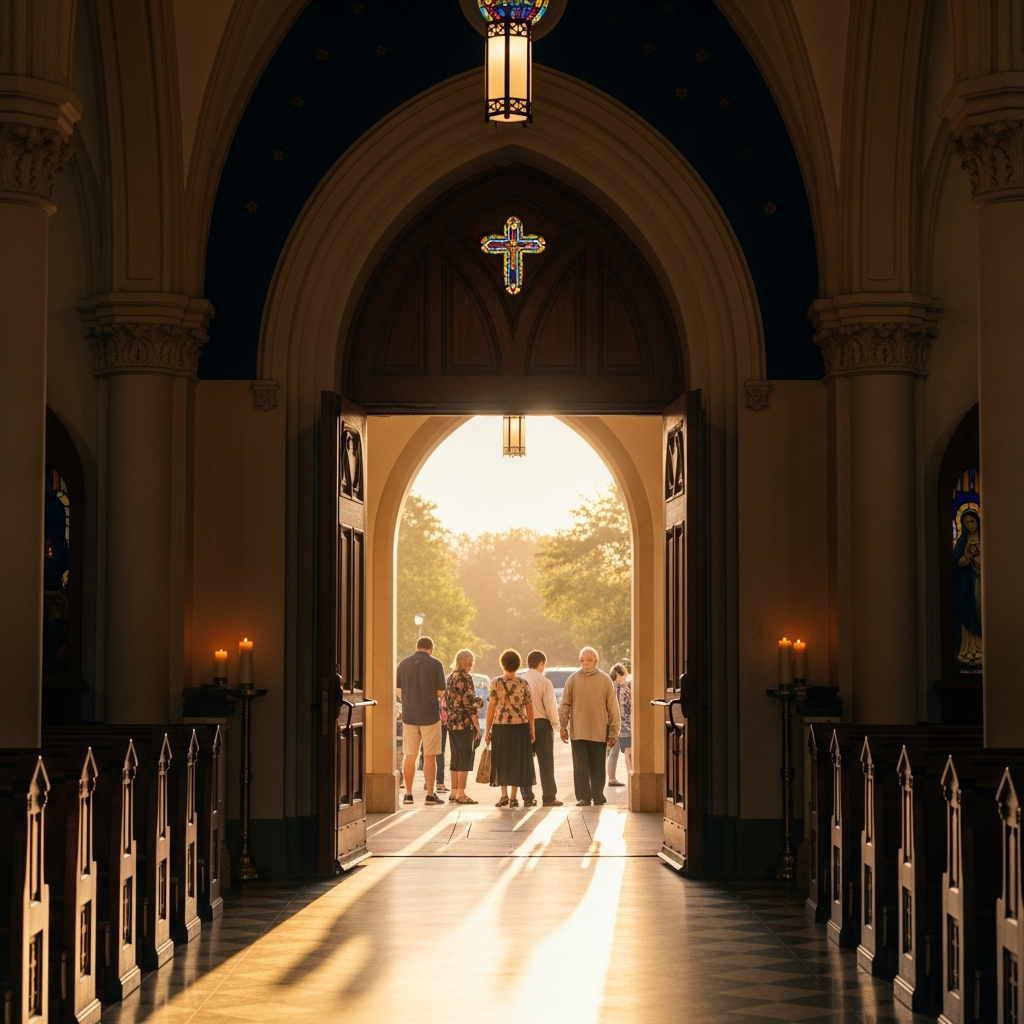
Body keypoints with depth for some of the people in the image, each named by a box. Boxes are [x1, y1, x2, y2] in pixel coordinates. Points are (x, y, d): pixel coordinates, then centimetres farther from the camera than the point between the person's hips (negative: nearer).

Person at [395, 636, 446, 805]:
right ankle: (430, 795, 4)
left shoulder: (403, 663, 2)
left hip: (409, 715, 3)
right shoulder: (435, 664, -8)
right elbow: (440, 692, -9)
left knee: (410, 756, 10)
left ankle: (408, 794, 11)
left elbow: (398, 690, 7)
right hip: (430, 715, -3)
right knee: (429, 756, 3)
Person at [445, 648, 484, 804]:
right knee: (466, 757, -4)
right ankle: (461, 794, -5)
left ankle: (454, 793, 14)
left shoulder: (450, 677, 14)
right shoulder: (465, 677, -12)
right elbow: (469, 702, -17)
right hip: (465, 723, -8)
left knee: (456, 758, 12)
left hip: (452, 722, 8)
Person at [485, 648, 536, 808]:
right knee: (517, 761, 7)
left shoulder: (496, 682, -2)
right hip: (520, 725, 0)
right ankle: (514, 798, 7)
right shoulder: (524, 683, 0)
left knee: (501, 760, 11)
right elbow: (529, 708, -1)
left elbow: (491, 706, -4)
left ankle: (504, 795, 3)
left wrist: (488, 729, 0)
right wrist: (532, 729, 6)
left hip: (500, 725, 0)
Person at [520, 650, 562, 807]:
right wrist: (555, 723, 2)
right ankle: (549, 797, -1)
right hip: (541, 723, -4)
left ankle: (527, 797, 9)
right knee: (545, 763, 1)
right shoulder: (544, 682, -9)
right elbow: (551, 705, -11)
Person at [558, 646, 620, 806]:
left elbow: (613, 708, 2)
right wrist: (563, 726, 0)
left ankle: (598, 797, 15)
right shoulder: (573, 679, 3)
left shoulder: (605, 680, 1)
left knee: (598, 768, 7)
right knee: (580, 768, 0)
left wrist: (613, 732, -1)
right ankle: (583, 798, 4)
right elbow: (565, 705, 6)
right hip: (578, 732, 0)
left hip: (599, 733, 0)